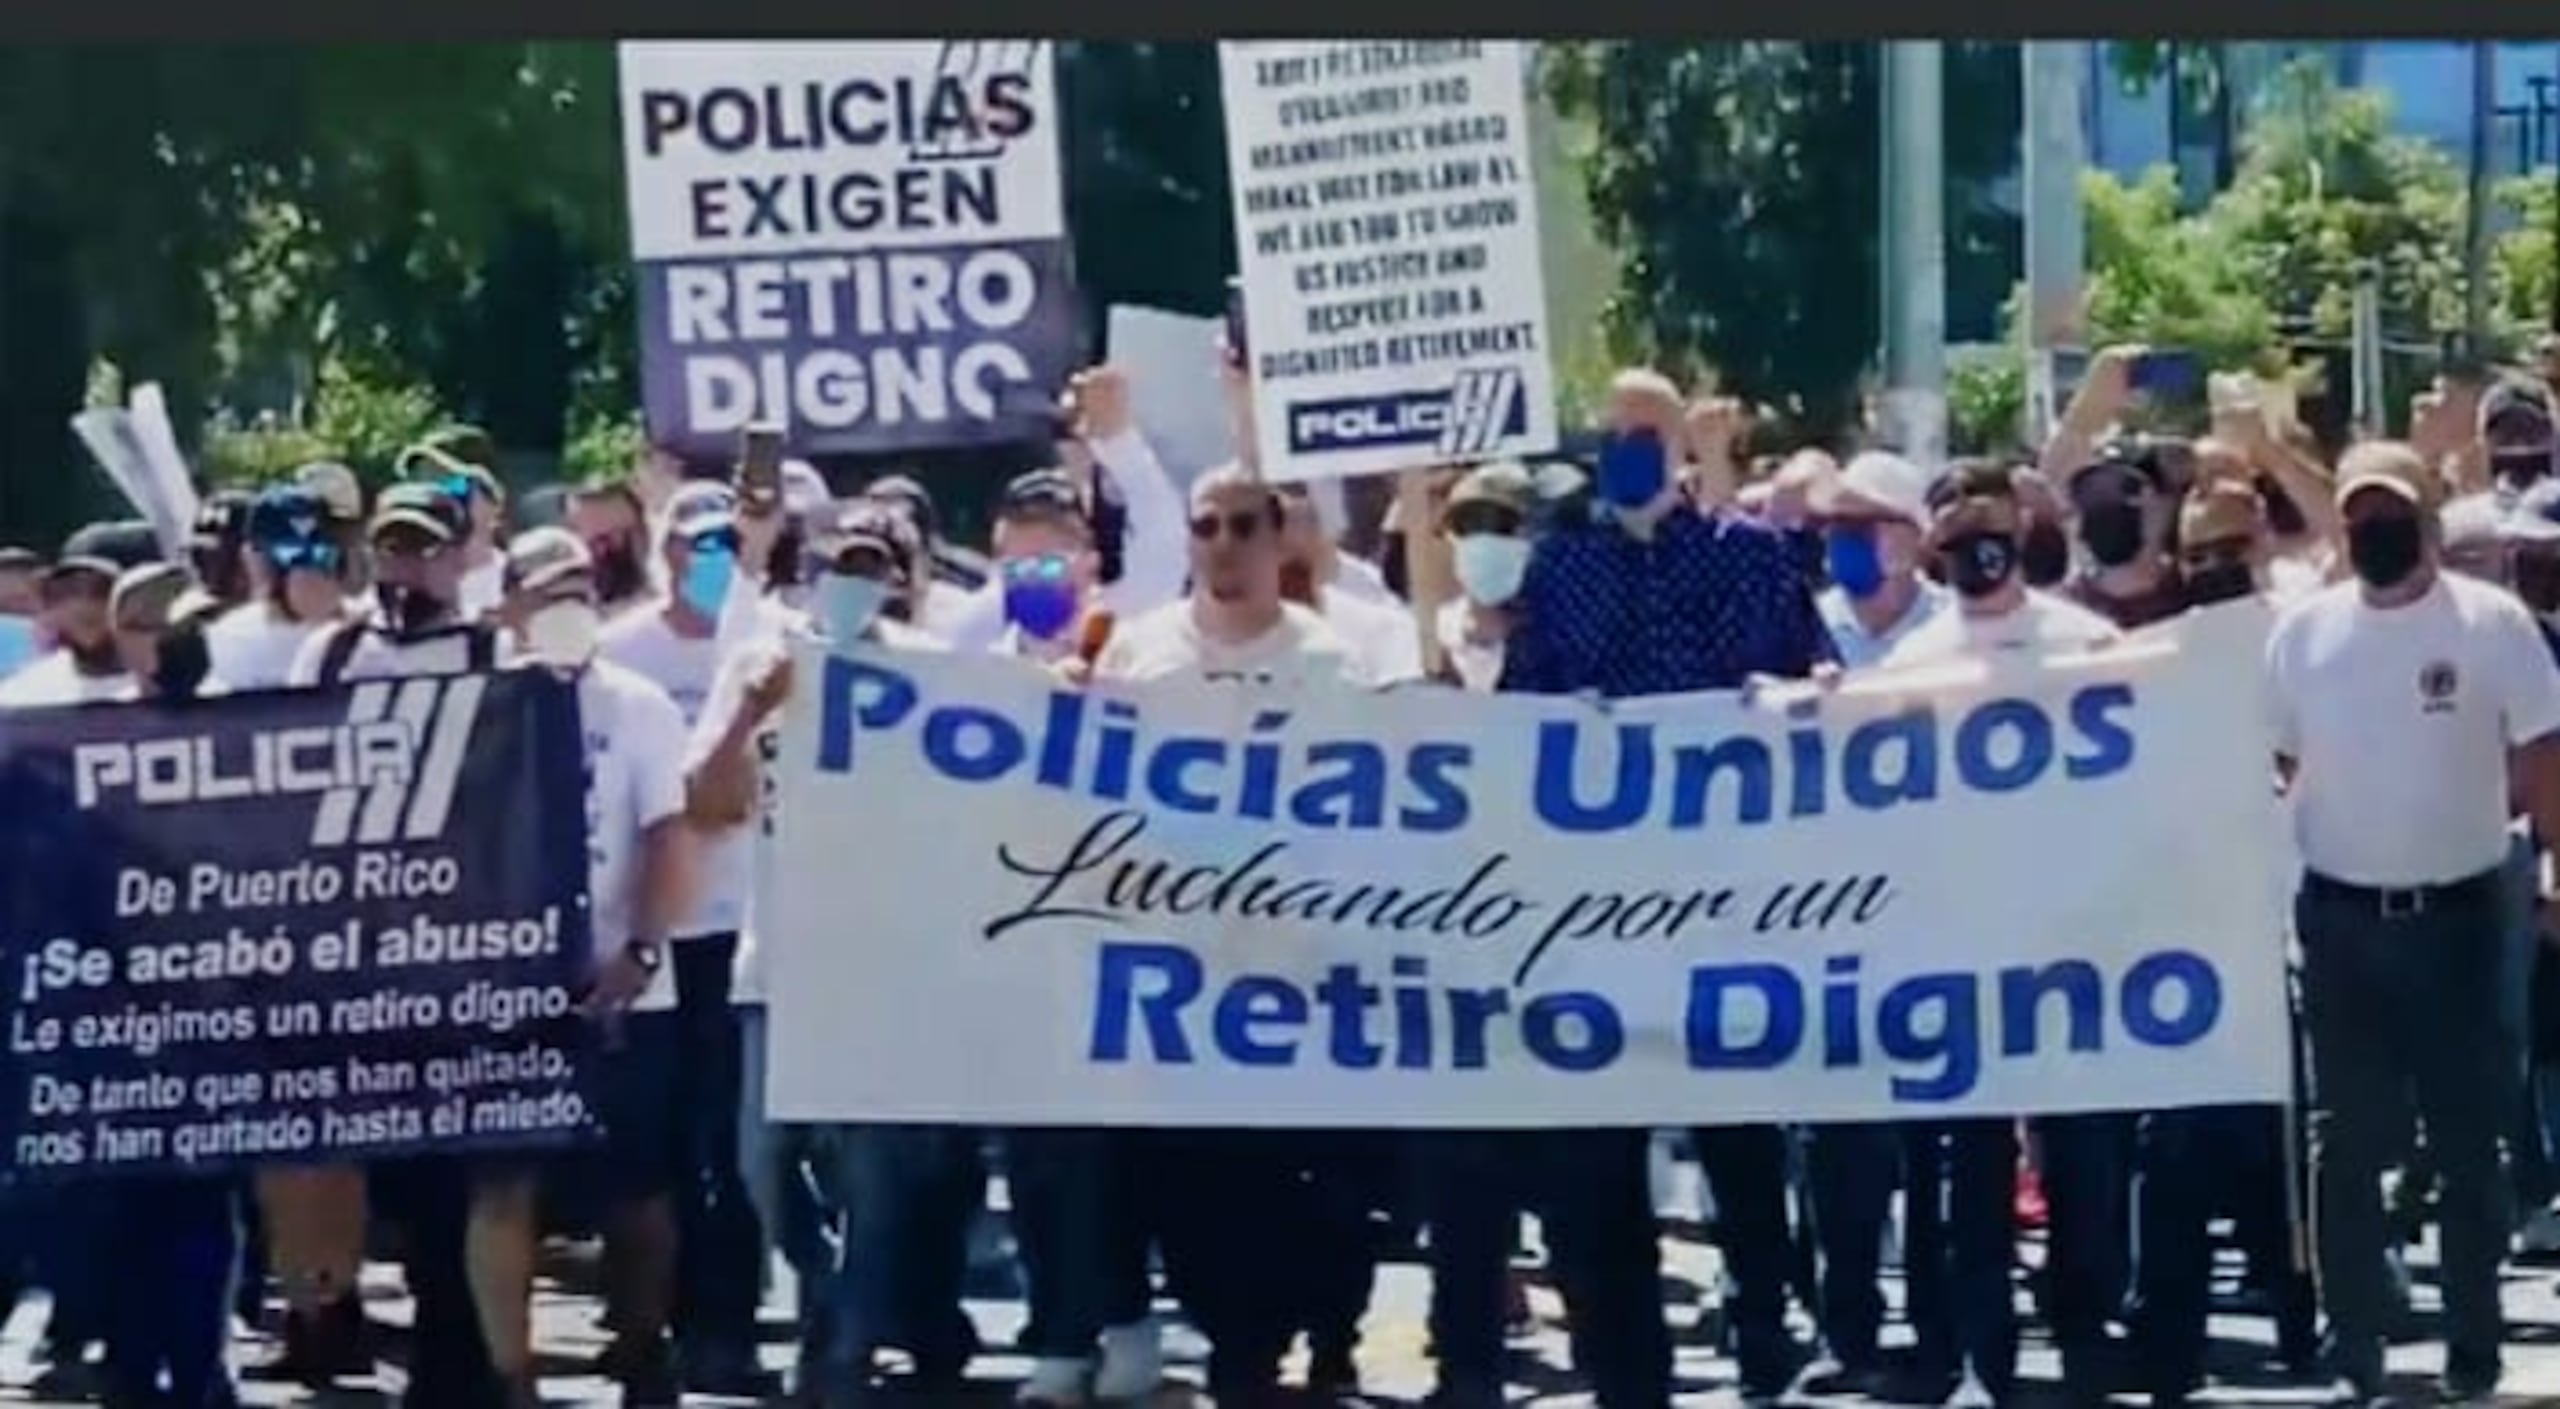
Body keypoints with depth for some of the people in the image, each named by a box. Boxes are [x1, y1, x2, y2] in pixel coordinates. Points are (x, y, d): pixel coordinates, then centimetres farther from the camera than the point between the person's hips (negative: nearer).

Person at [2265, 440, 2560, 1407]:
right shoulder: (2303, 630, 2)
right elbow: (2270, 770, 8)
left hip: (2455, 916, -2)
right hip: (2340, 918, 2)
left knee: (2466, 1143, 4)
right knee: (2346, 1145, 7)